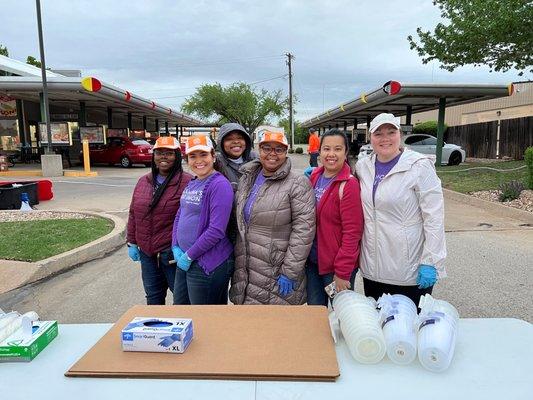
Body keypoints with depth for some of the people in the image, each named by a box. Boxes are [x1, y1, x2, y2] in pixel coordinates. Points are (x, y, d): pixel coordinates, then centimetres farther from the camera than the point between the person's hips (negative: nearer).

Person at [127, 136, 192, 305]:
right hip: (146, 253, 6)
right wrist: (131, 243, 13)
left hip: (173, 252, -6)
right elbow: (133, 214, 15)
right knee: (153, 297, 20)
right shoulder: (143, 181, 9)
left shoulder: (187, 182, -13)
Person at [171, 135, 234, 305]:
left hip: (208, 264, -8)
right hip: (184, 261, 9)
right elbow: (179, 216, 16)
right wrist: (175, 247, 2)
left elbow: (216, 230, -23)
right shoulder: (191, 184, 10)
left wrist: (189, 256, -15)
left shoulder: (220, 185, -17)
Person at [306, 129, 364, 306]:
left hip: (337, 266, -6)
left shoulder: (349, 184, -16)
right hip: (312, 261, 6)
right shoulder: (314, 177, 3)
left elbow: (352, 232, -18)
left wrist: (342, 272, -17)